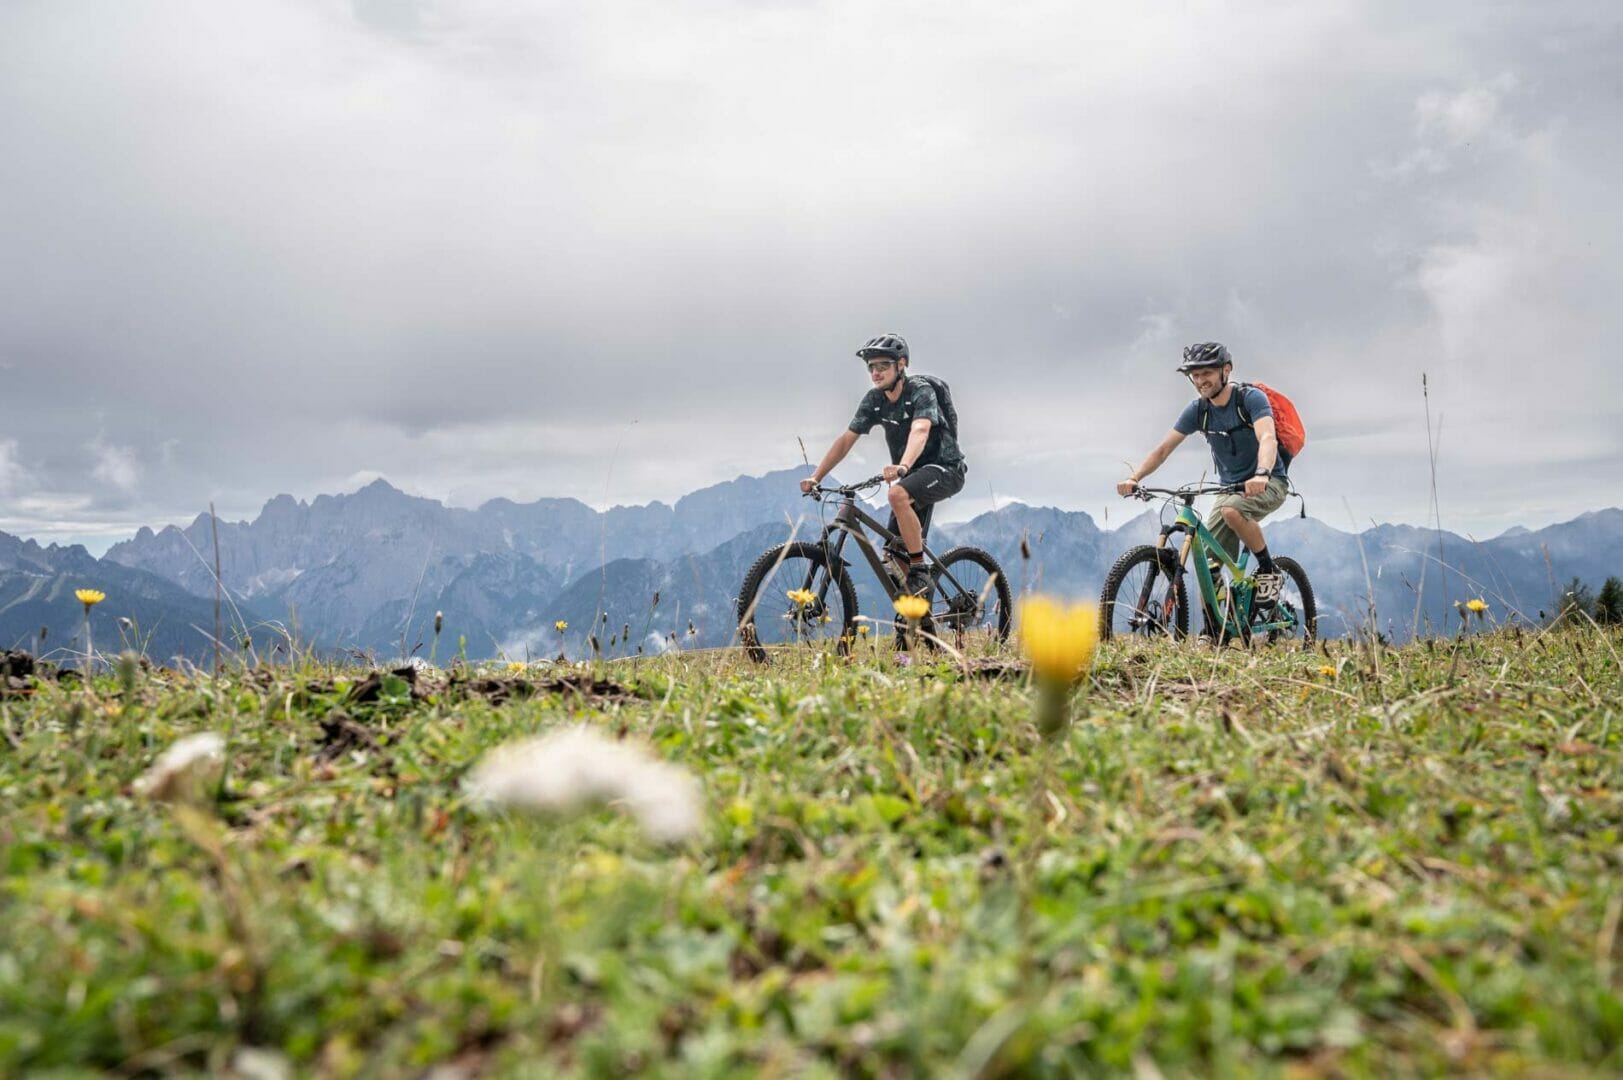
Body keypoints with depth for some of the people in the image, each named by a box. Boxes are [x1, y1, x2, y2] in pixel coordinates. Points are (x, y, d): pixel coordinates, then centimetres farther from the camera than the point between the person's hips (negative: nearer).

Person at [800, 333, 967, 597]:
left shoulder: (920, 391, -19)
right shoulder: (874, 400, 0)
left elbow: (920, 431, -37)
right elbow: (847, 439, -1)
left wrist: (902, 467, -55)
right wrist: (816, 477, -11)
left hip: (944, 468, -7)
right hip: (915, 475, 8)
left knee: (897, 494, -36)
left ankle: (921, 574, -26)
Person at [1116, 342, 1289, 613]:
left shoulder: (1251, 398, -17)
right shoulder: (1198, 410, -2)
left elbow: (1267, 438, -33)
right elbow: (1163, 449, -4)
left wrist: (1261, 474, -53)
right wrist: (1133, 478, -20)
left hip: (1269, 483, -5)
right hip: (1230, 487, 5)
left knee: (1231, 510, -37)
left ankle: (1270, 571, -16)